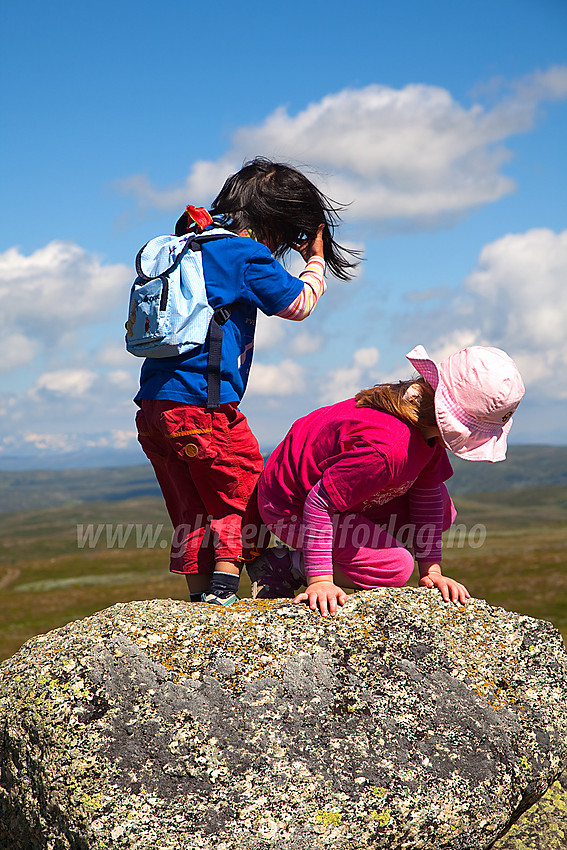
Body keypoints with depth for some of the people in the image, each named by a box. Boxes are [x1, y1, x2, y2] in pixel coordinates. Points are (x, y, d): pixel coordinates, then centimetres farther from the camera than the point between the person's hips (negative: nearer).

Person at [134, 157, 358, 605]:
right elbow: (298, 303, 5)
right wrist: (316, 260, 21)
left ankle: (199, 595, 18)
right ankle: (224, 589, 1)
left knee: (191, 511, 14)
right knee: (240, 498, 6)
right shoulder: (248, 256, -6)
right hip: (202, 404, -8)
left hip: (152, 408, 8)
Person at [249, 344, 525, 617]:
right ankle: (283, 564, -7)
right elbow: (319, 505, -37)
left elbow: (426, 494, -1)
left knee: (441, 509, 6)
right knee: (395, 568, -20)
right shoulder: (386, 449, -41)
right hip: (290, 506, -9)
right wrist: (320, 581, -33)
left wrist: (431, 571, -3)